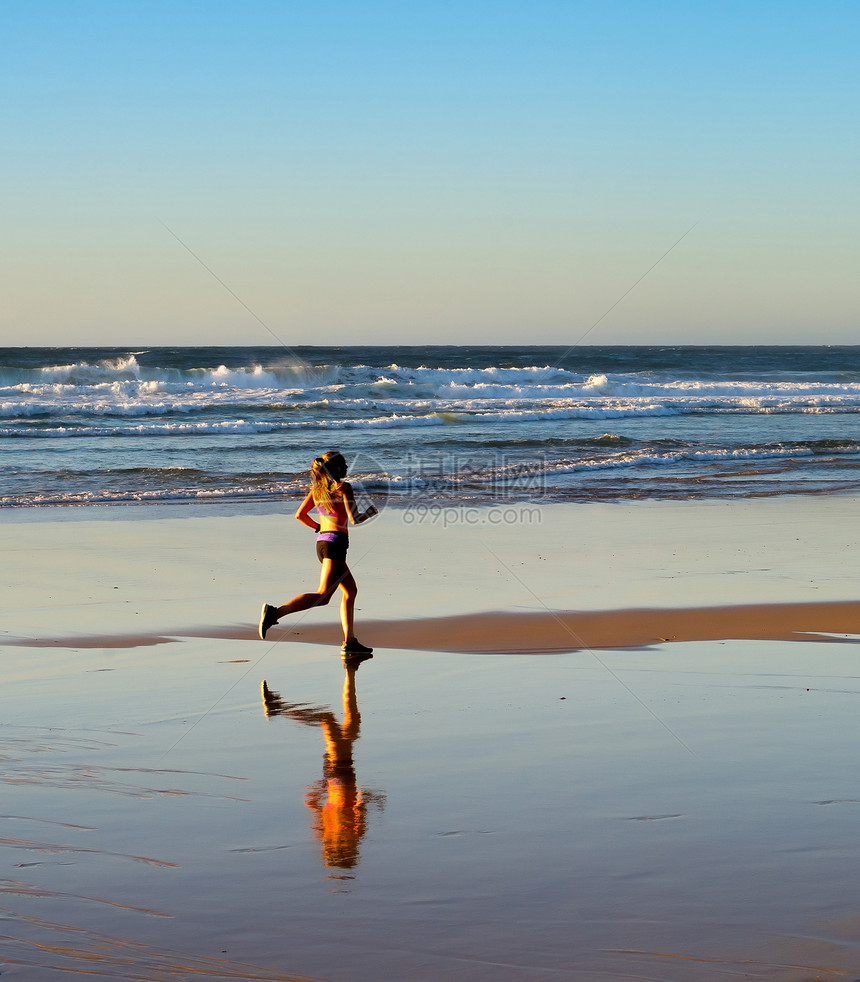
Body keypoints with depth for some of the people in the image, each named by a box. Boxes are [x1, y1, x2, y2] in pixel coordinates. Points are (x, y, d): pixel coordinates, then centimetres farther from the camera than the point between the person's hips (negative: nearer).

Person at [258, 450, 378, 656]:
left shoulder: (317, 488, 11)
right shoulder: (343, 487, -9)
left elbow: (300, 515, 11)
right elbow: (355, 519, -13)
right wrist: (370, 512, 7)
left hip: (322, 541, 9)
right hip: (336, 542, -9)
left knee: (350, 591, 18)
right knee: (322, 596, -14)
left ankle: (350, 642, 17)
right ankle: (275, 613, -27)